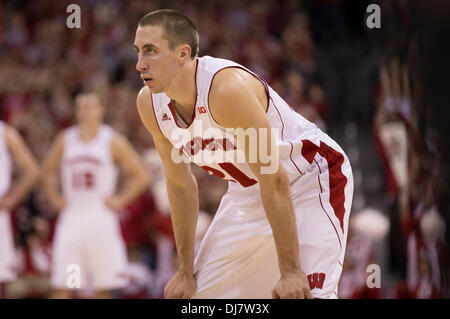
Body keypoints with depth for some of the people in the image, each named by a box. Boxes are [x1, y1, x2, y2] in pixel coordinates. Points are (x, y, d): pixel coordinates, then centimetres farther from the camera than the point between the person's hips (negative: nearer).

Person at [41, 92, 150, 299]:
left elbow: (141, 175, 2)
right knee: (62, 285, -4)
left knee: (103, 288, 0)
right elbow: (47, 170, 24)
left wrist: (120, 200, -5)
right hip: (71, 218, 2)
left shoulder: (112, 141, 1)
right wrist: (54, 198, 11)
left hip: (101, 218, -2)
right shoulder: (65, 140, 9)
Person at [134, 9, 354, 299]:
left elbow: (274, 180, -31)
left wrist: (290, 272, -30)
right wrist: (185, 273, 3)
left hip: (314, 180, -7)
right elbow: (181, 186, 1)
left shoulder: (228, 88, -34)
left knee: (307, 292, -24)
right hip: (248, 190, 7)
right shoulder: (149, 104, -12)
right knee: (195, 293, 4)